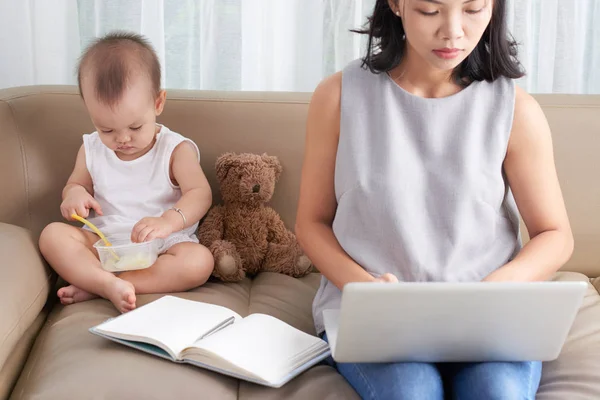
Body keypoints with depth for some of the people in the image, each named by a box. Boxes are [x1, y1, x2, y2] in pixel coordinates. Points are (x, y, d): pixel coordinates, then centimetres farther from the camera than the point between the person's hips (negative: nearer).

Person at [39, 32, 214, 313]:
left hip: (161, 248, -3)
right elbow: (76, 184, 19)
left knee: (199, 261, -33)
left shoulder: (176, 150, -7)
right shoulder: (91, 150, 6)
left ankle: (94, 285, -31)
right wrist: (75, 193, -8)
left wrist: (168, 221, -38)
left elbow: (199, 194, -17)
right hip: (102, 243, 3)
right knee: (52, 234, -20)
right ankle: (111, 285, -41)